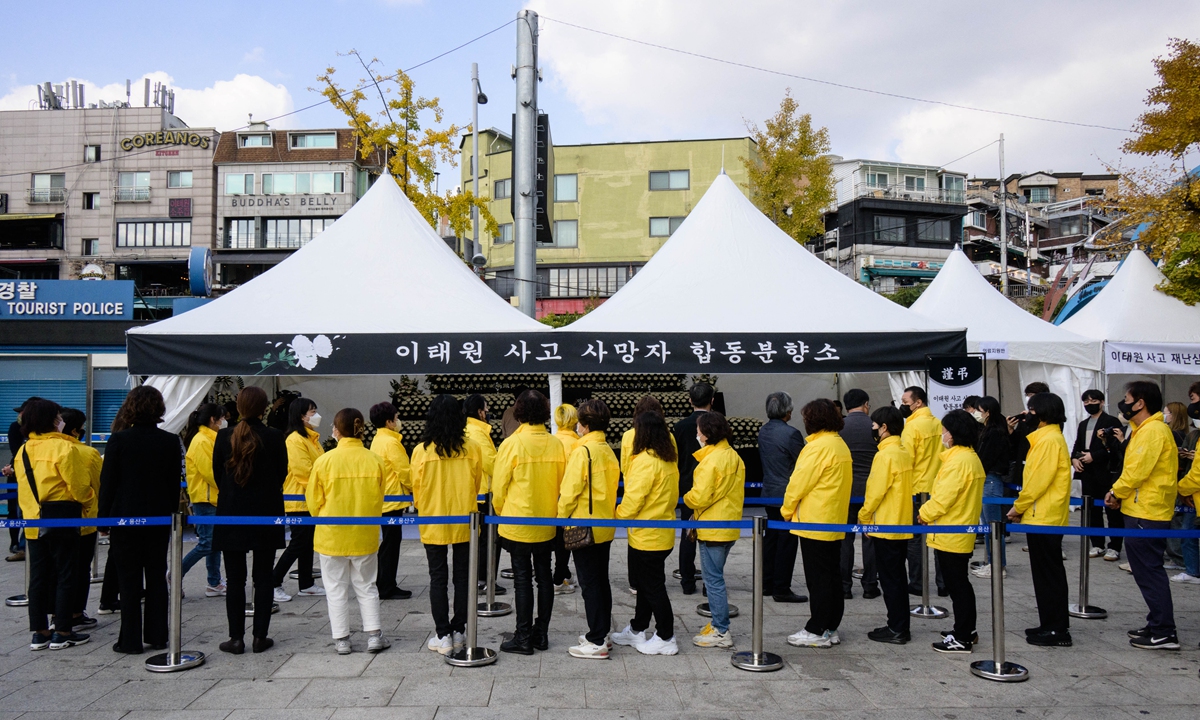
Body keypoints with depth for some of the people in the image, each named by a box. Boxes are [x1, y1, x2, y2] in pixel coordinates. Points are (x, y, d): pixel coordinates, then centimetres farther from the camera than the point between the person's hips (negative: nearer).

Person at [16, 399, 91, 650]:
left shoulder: (23, 451, 6)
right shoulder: (63, 447, -15)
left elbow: (23, 486, 12)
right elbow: (78, 486, -14)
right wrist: (87, 496, 7)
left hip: (33, 520, 7)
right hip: (61, 519, -6)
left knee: (38, 575, 12)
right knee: (65, 575, 3)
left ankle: (40, 632, 19)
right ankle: (63, 632, 8)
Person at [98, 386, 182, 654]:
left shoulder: (119, 440, -10)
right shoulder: (171, 442, -3)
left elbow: (108, 481, -6)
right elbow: (175, 483, 3)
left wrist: (104, 516, 2)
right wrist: (172, 514, 12)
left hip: (125, 518, -2)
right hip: (159, 518, 2)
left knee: (129, 581, 5)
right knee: (157, 577, 11)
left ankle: (131, 640, 8)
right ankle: (157, 636, 15)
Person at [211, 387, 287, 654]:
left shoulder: (224, 436, -6)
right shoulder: (275, 437, -9)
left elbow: (217, 473, 4)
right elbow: (282, 474, 2)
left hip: (231, 514, 0)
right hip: (266, 514, 0)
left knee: (235, 579, 7)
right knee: (263, 577, 8)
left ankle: (236, 638, 9)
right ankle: (260, 636, 10)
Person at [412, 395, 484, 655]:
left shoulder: (422, 450, -11)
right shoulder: (472, 447, -8)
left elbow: (416, 489, 0)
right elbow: (477, 484, 5)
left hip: (433, 524, -1)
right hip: (465, 523, 1)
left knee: (438, 579, 8)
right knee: (462, 577, 12)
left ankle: (443, 636, 10)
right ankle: (458, 631, 19)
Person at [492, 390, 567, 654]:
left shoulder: (512, 444, -14)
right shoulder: (556, 444, -3)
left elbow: (499, 486, -8)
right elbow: (562, 484, 5)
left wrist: (502, 513, 9)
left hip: (517, 523, -4)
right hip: (547, 524, 4)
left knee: (522, 579, 3)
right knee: (543, 576, 13)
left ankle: (523, 638, 10)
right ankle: (541, 634, 21)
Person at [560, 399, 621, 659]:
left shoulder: (582, 451, -17)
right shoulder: (608, 451, 7)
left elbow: (570, 490, -18)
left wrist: (561, 517, -6)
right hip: (605, 526, 8)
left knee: (590, 583, -2)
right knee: (601, 580, 16)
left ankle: (596, 642, 4)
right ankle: (602, 634, 25)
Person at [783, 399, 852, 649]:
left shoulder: (819, 446, -17)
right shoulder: (841, 445, 11)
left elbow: (799, 482, -16)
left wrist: (787, 511, -1)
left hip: (814, 523, -9)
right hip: (835, 523, 9)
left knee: (818, 579, -2)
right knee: (832, 576, 13)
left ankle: (817, 631, 5)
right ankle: (831, 628, 21)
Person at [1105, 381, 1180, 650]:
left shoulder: (1152, 430, -17)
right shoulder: (1144, 430, 15)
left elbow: (1138, 470, -21)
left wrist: (1116, 492, -6)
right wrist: (1120, 493, 7)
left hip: (1146, 515, -10)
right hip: (1142, 510, 10)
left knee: (1149, 572, -5)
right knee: (1149, 570, 15)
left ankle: (1163, 633, 0)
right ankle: (1158, 626, 23)